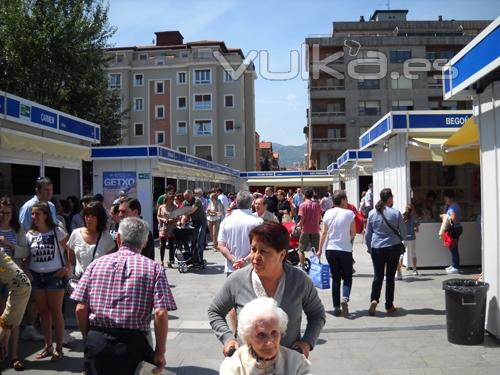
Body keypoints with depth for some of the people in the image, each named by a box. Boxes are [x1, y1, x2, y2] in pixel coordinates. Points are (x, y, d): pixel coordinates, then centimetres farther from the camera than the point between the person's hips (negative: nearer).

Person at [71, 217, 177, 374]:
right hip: (133, 343, -2)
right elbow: (161, 314, -12)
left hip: (96, 340, 2)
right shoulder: (154, 268, -4)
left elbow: (80, 309, 2)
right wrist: (160, 352, -2)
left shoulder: (96, 264, 4)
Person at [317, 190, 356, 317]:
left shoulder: (328, 213, 1)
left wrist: (320, 249, 11)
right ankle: (345, 298, -19)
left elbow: (323, 233, 3)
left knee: (335, 278, 12)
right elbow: (353, 233, -1)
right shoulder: (349, 213, -7)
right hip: (345, 250, -3)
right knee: (347, 277, 8)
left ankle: (336, 307, 11)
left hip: (330, 249, 3)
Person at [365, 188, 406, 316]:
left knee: (378, 275, 9)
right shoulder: (396, 213, -8)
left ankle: (374, 299, -12)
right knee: (390, 276, 8)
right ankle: (389, 306, 15)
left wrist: (370, 248, 19)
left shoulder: (372, 213, 0)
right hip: (393, 248, -2)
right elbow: (404, 234, 0)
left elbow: (368, 234, 6)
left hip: (377, 248, 2)